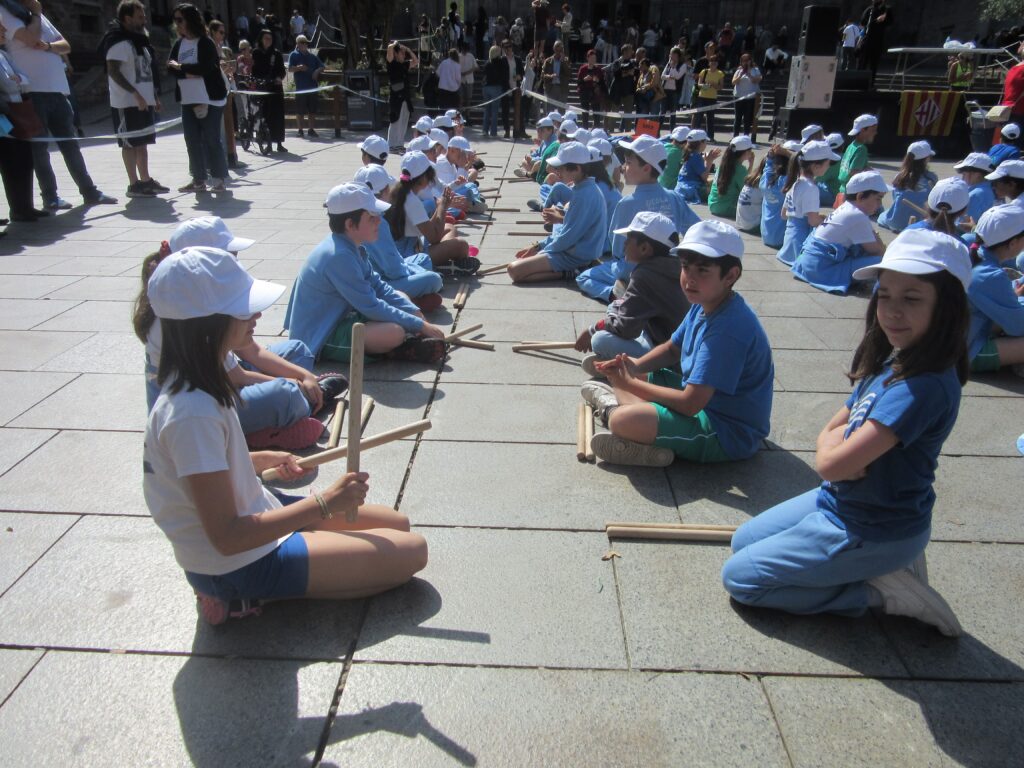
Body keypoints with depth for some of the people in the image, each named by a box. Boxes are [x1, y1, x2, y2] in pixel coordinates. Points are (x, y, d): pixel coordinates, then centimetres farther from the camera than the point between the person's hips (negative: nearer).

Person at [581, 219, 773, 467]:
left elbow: (689, 404, -29)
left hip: (729, 433, -10)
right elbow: (672, 349, 16)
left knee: (623, 422, -31)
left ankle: (613, 408, -3)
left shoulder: (728, 329, -30)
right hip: (701, 400, 10)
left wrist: (631, 383, -17)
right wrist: (636, 366, -5)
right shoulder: (703, 305, -1)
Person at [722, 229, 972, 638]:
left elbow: (831, 464, -32)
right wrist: (850, 441, -17)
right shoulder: (891, 362, -1)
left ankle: (879, 591, 2)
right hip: (839, 501, 9)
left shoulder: (925, 387, -31)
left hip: (866, 533, -9)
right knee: (743, 542, 22)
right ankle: (887, 565, 13)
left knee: (739, 576, -1)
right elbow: (829, 433, 5)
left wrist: (837, 439, -9)